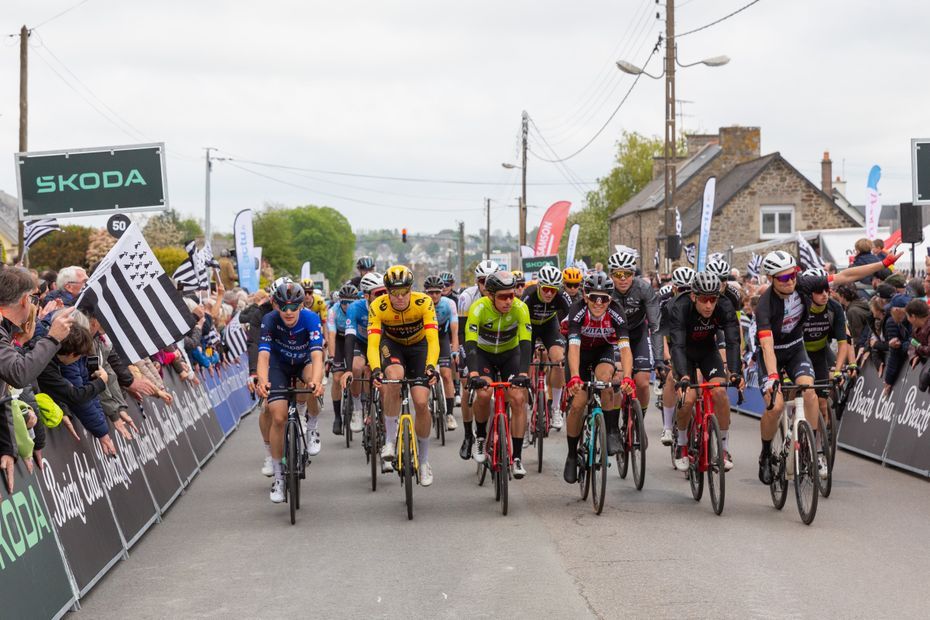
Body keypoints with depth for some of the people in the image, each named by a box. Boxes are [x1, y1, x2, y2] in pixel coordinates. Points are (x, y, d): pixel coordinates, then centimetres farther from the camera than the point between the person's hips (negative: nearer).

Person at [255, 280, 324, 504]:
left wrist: (316, 381, -61)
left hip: (304, 362, 0)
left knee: (314, 380, -36)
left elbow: (317, 355, -41)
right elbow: (263, 355, -38)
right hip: (279, 364, 0)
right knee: (278, 417, -14)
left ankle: (311, 429, -11)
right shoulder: (270, 320, -28)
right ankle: (278, 475, 1)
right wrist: (262, 381, -58)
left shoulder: (311, 319, -30)